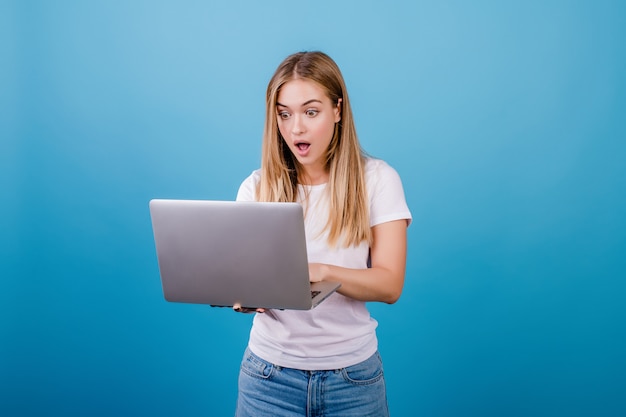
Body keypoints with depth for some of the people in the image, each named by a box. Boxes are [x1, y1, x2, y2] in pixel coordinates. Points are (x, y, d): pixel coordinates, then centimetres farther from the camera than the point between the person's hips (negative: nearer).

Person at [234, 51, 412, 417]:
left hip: (352, 374, -1)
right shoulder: (256, 187, 0)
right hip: (270, 371, 1)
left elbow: (390, 285, -11)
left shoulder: (377, 180, -5)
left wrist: (323, 271, -29)